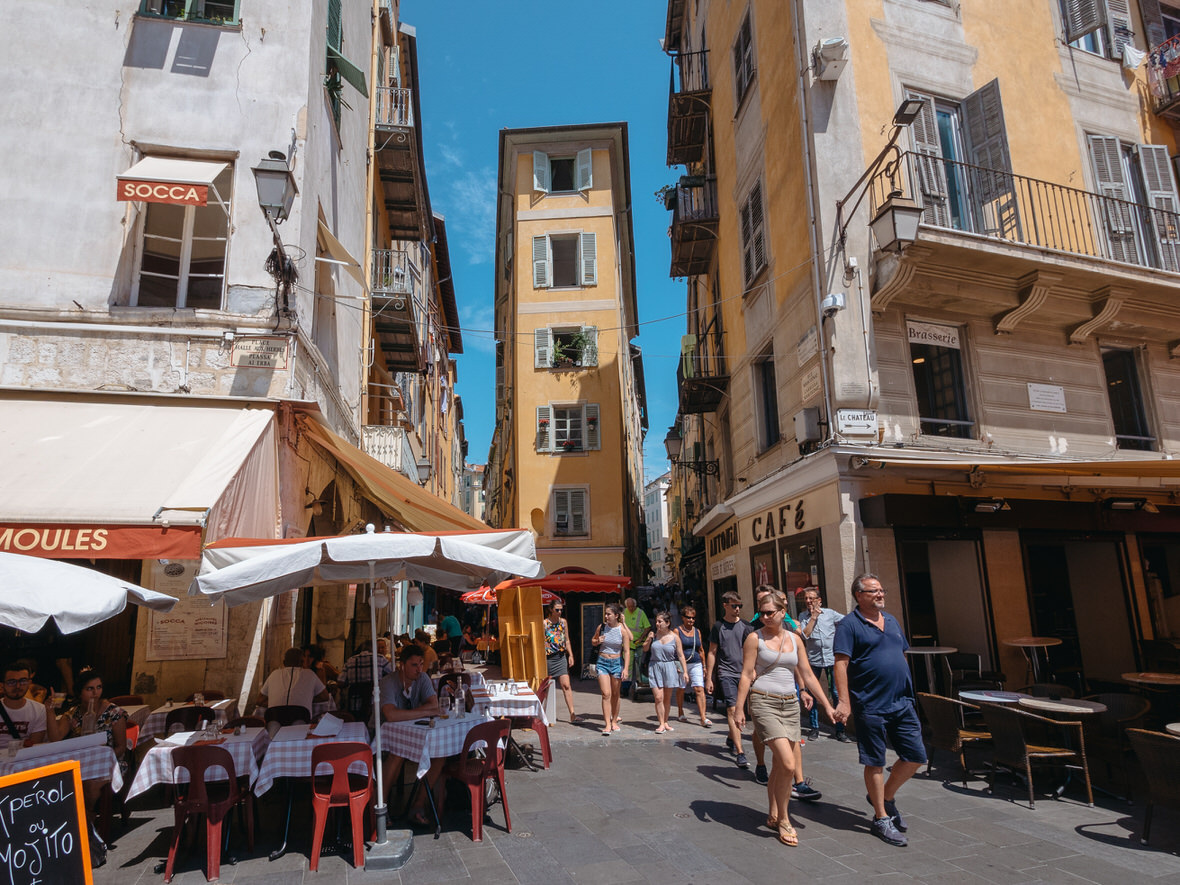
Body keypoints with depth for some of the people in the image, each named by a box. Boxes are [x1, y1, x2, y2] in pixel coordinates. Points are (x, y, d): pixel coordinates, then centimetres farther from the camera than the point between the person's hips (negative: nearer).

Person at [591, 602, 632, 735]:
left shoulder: (622, 630, -8)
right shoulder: (601, 627, -2)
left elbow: (627, 651, -8)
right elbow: (593, 641, 13)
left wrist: (626, 668, -15)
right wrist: (597, 641, -8)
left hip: (617, 662, -1)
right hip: (602, 662, 1)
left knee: (615, 694, 10)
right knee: (606, 694, -7)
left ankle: (614, 721, 25)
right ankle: (607, 724, -6)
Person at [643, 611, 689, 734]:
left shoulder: (674, 637, -3)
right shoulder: (653, 634, 2)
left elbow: (681, 655, 1)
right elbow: (645, 649, 12)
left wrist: (685, 671, -5)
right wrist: (649, 639, -6)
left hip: (669, 668, 0)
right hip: (655, 667, 0)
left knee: (667, 698, 10)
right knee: (658, 697, -8)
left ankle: (665, 722, 25)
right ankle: (661, 724, -1)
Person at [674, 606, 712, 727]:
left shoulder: (697, 631, 12)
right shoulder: (677, 631, -1)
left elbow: (700, 650, 17)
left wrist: (704, 666, 16)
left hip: (696, 664, 3)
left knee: (700, 689, -9)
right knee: (681, 689, 9)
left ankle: (703, 718, -11)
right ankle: (680, 713, 29)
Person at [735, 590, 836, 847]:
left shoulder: (795, 639, 9)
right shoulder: (755, 638, -4)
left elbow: (808, 676, 12)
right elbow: (746, 675, -5)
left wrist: (826, 705, 9)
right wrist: (739, 708, -7)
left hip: (790, 704, 5)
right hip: (764, 702, -5)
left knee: (781, 765, 10)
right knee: (788, 764, -13)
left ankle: (774, 816, 26)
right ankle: (783, 820, 4)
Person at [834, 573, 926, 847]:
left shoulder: (891, 620, 13)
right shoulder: (849, 625, -9)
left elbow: (902, 655, 22)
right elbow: (841, 663, -15)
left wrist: (907, 692, 19)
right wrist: (844, 701, -21)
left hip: (902, 703, 7)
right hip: (870, 706, -7)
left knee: (916, 756, 8)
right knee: (875, 763, 4)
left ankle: (887, 796, 29)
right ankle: (881, 817, 18)